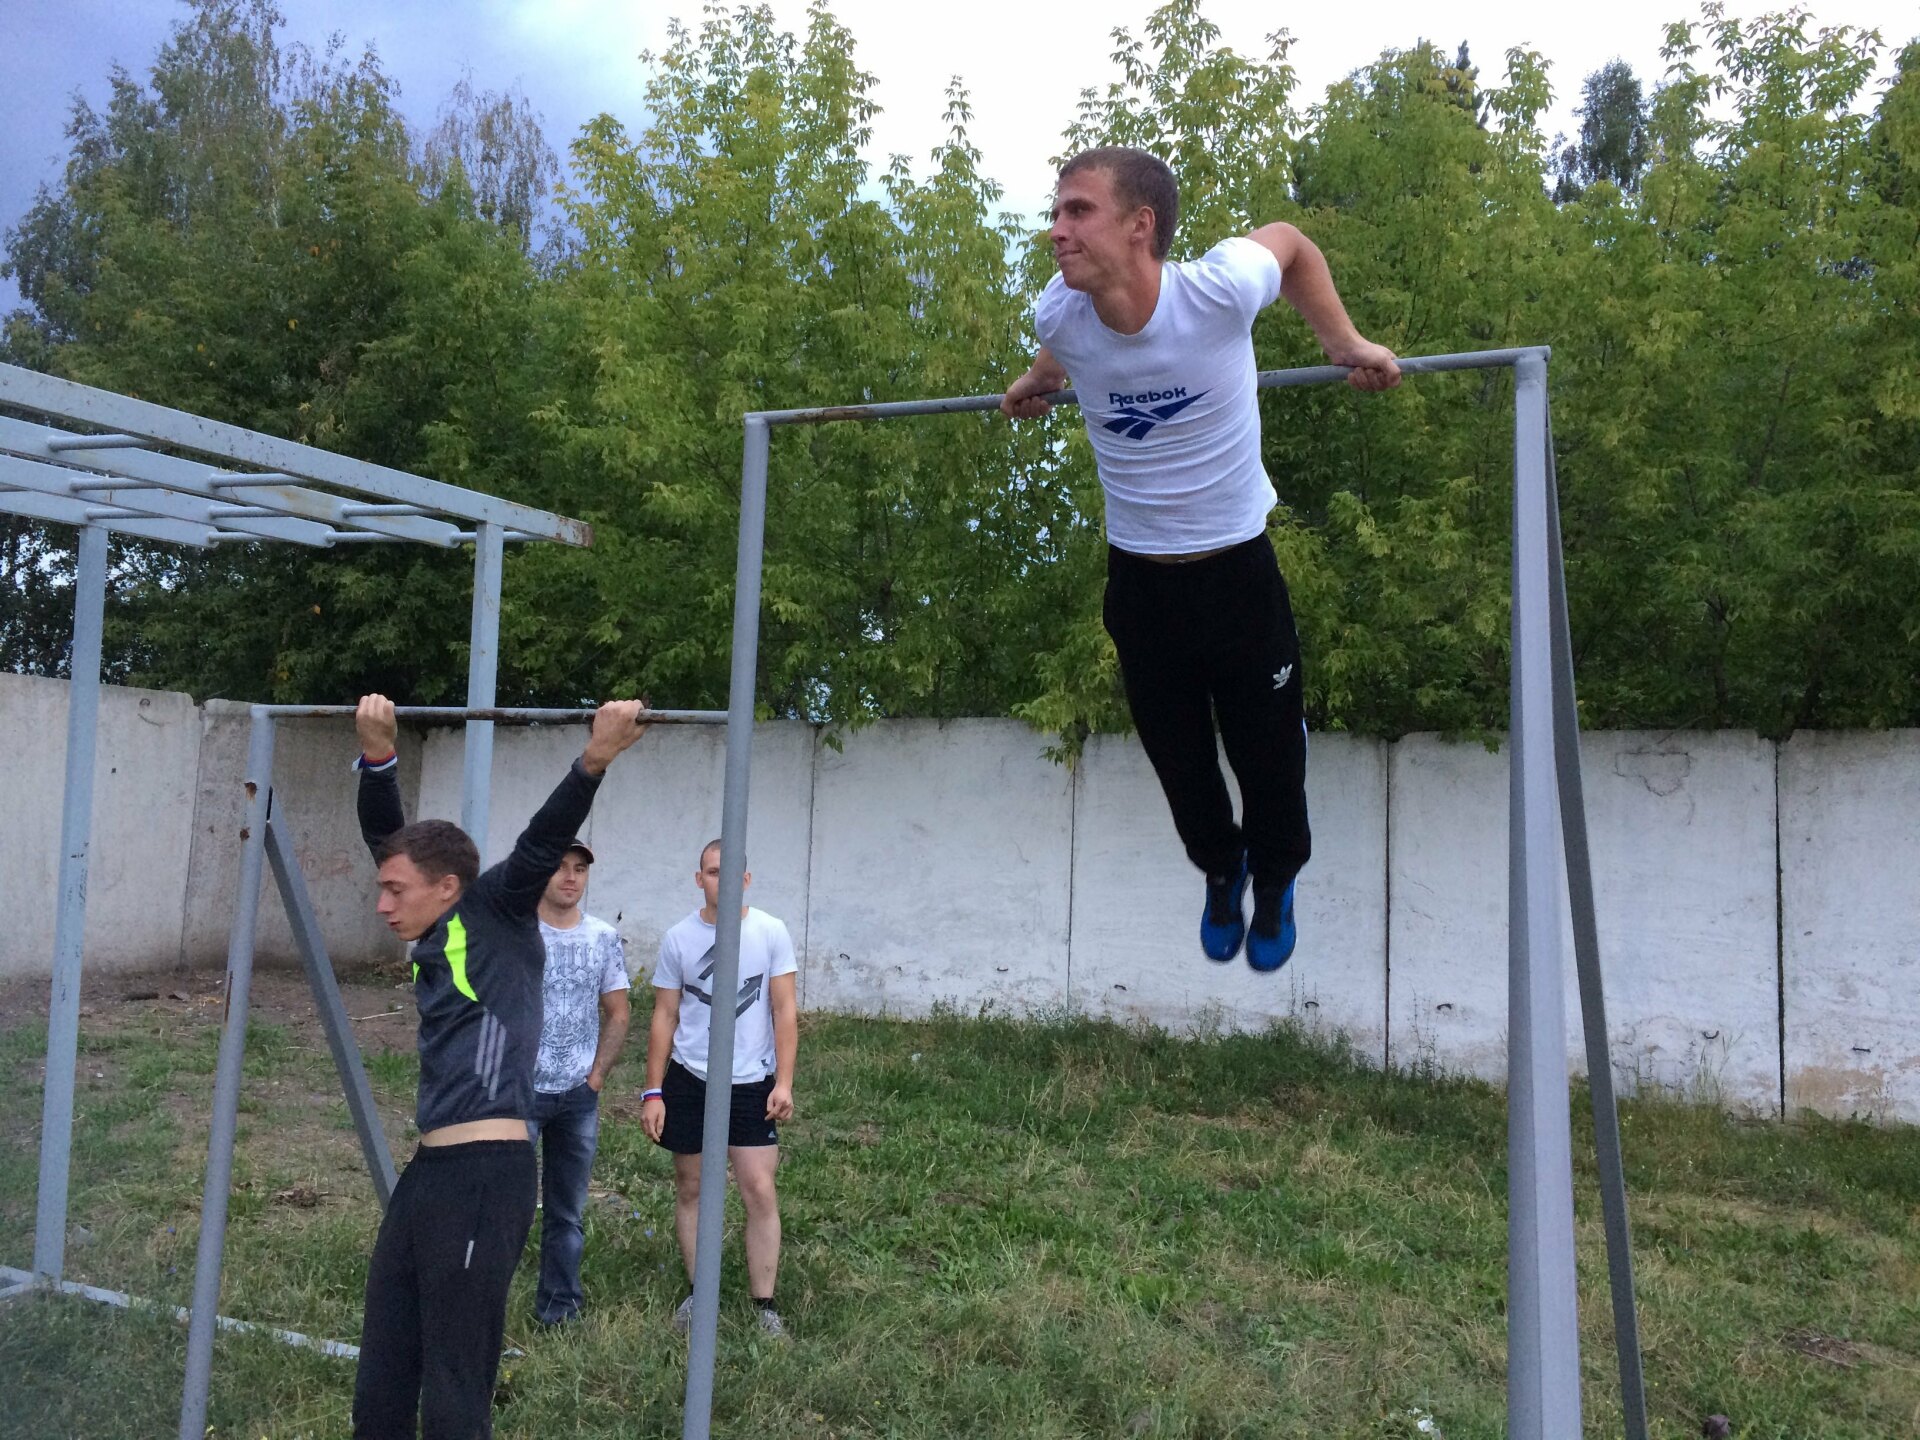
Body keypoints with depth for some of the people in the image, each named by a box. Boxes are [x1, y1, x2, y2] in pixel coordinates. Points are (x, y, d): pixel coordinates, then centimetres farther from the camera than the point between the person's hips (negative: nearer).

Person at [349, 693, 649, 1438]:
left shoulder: (495, 915, -2)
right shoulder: (433, 939, 15)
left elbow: (543, 842, -16)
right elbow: (386, 836, 17)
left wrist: (594, 760, -28)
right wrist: (378, 756, 8)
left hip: (485, 1175, -8)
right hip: (427, 1171, 8)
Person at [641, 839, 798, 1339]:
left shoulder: (771, 932, -4)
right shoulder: (678, 937, 0)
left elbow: (785, 1010, -3)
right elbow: (664, 1018, 4)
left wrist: (784, 1081, -11)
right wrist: (652, 1092, 1)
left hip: (751, 1082, -2)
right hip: (688, 1080, 2)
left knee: (760, 1191, -5)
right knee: (690, 1189, 10)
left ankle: (764, 1304, 5)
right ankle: (697, 1292, 26)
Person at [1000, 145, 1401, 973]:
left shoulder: (1218, 289, -23)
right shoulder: (1057, 315, -15)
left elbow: (1289, 242, 1)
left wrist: (1344, 342, -2)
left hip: (1237, 566, -2)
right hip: (1137, 576, 3)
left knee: (1267, 749, 12)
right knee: (1176, 754, 16)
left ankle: (1275, 882, 44)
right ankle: (1219, 871, 48)